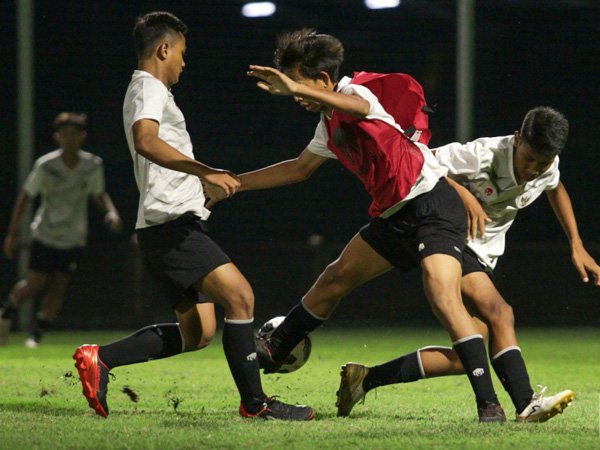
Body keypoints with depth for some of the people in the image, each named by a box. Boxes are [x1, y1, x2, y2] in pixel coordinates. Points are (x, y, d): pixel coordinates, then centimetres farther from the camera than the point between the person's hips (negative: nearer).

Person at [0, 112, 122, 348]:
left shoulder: (93, 165, -6)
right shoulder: (45, 166, -13)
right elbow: (26, 197, -6)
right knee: (34, 284, -4)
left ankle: (36, 334, 7)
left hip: (73, 240, 2)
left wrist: (111, 212, -9)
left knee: (58, 287, -4)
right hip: (45, 236, -2)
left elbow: (99, 195, 11)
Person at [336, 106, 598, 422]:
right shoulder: (484, 155, -24)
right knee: (499, 314, -29)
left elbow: (556, 189, 21)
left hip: (483, 254, 7)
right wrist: (464, 194, -31)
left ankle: (366, 378, 4)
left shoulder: (548, 167, -4)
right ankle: (527, 405, -34)